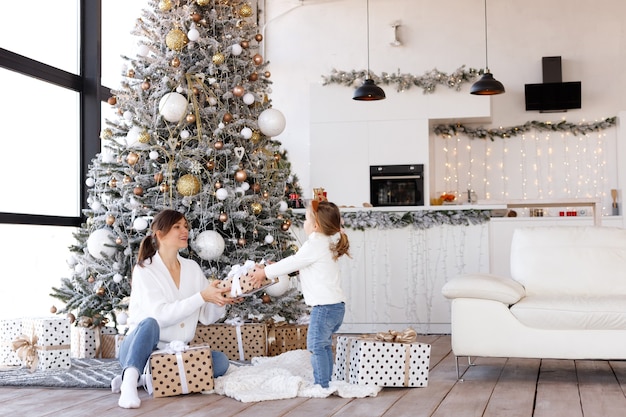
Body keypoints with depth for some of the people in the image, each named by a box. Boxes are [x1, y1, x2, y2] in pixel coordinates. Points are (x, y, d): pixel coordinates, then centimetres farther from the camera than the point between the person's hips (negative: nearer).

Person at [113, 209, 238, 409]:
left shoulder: (192, 268, 8)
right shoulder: (145, 270, -9)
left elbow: (206, 317, 6)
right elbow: (161, 315, -23)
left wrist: (221, 301, -16)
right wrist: (201, 296, -29)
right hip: (141, 349, -6)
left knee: (220, 361, -18)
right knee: (149, 324, -34)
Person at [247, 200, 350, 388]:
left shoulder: (316, 244, -14)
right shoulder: (326, 243, 18)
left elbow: (292, 263, -10)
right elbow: (296, 261, 24)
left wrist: (264, 272, 0)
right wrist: (271, 268, 20)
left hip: (325, 306, -10)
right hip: (336, 304, 10)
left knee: (316, 345, -5)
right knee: (324, 345, 17)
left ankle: (321, 385, -2)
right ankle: (326, 383, 23)